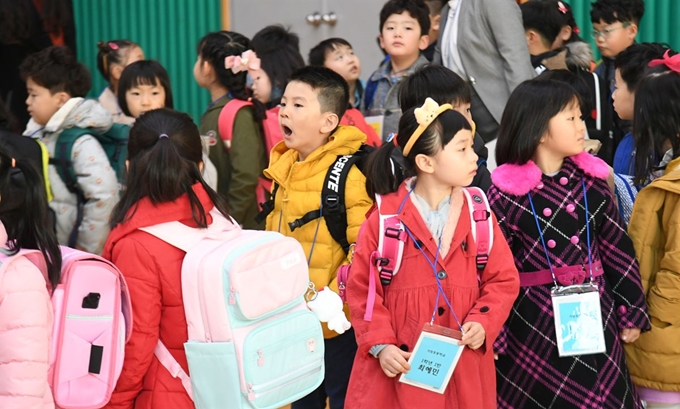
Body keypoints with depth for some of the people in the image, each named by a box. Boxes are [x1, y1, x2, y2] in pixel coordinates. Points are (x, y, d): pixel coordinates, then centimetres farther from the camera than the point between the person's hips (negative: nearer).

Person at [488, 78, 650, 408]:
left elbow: (619, 251, 9)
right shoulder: (506, 194, -9)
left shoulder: (591, 182, 2)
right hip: (533, 324, -4)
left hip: (594, 317, 4)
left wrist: (632, 313, 9)